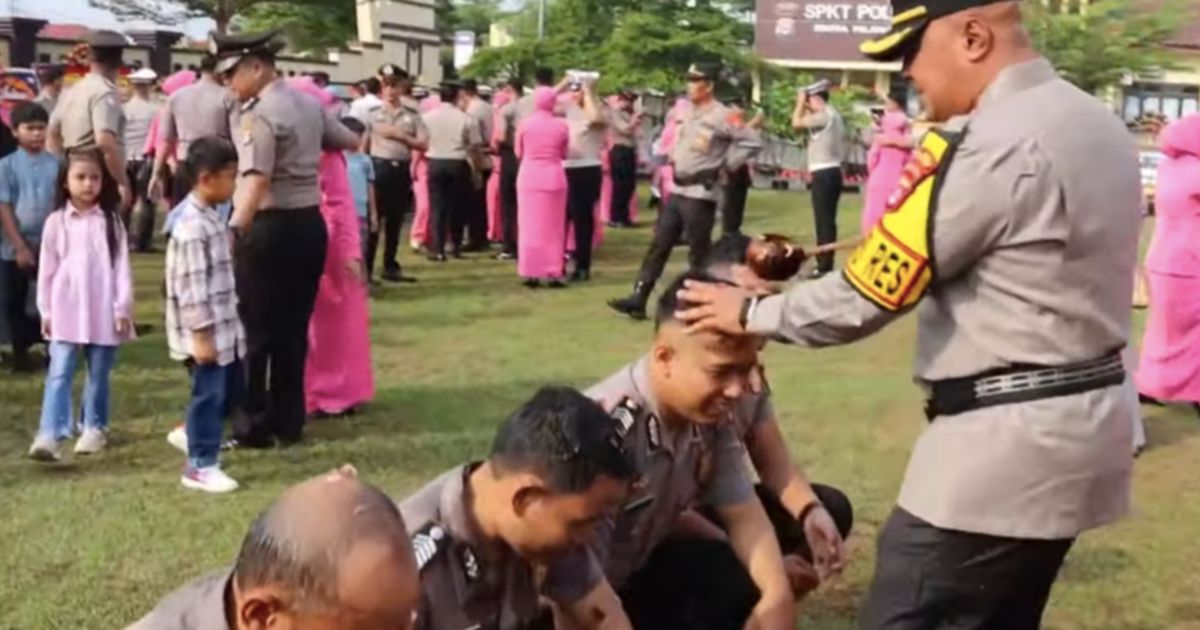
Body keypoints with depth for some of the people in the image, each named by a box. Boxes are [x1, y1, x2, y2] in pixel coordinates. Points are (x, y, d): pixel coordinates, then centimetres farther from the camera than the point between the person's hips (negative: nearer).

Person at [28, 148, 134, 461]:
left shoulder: (111, 221, 2)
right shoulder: (56, 222, 2)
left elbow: (121, 267, 1)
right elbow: (47, 268, 5)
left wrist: (123, 308, -4)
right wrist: (46, 311, 3)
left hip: (104, 312, 1)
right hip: (66, 312, 0)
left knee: (98, 374, 11)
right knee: (59, 374, -7)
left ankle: (95, 427, 26)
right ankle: (50, 435, -12)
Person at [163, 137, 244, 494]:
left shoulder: (211, 218, 11)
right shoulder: (192, 226, -21)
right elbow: (191, 287, -23)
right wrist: (201, 334, -22)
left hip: (224, 326, 10)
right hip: (206, 330, -10)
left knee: (232, 390, 17)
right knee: (209, 394, 0)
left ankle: (194, 433, 35)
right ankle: (200, 466, 12)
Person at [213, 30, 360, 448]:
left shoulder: (258, 115, -15)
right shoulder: (310, 105, 9)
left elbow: (256, 181, -27)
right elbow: (351, 142, 23)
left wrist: (233, 230, -35)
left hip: (271, 229, -7)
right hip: (310, 225, 8)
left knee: (254, 330, 3)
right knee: (294, 329, 13)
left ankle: (253, 426, 8)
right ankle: (289, 423, 19)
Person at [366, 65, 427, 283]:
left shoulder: (412, 114, 6)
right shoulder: (372, 113, 0)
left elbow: (424, 144, 1)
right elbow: (363, 142, -1)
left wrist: (401, 136, -10)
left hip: (402, 169, 3)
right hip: (379, 166, -3)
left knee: (395, 220, 11)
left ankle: (391, 266, 22)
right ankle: (365, 268, 0)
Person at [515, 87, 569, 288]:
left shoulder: (525, 124, -2)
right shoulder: (561, 125, -2)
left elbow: (518, 153, 8)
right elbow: (564, 154, 8)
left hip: (529, 177, 0)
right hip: (554, 177, 0)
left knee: (530, 226, 6)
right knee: (553, 228, 7)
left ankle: (531, 273, 5)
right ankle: (553, 274, 7)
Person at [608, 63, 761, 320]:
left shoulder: (722, 116, -13)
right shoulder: (684, 109, 10)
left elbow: (752, 142, -14)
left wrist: (725, 165, -12)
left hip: (700, 194, -8)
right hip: (676, 190, 8)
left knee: (699, 253, 0)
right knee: (659, 245, 5)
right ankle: (638, 298, 6)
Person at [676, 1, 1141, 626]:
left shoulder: (987, 143, -19)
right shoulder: (1097, 122, 11)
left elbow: (869, 292, -15)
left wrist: (751, 312, -2)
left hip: (1005, 437, -10)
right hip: (1084, 421, 10)